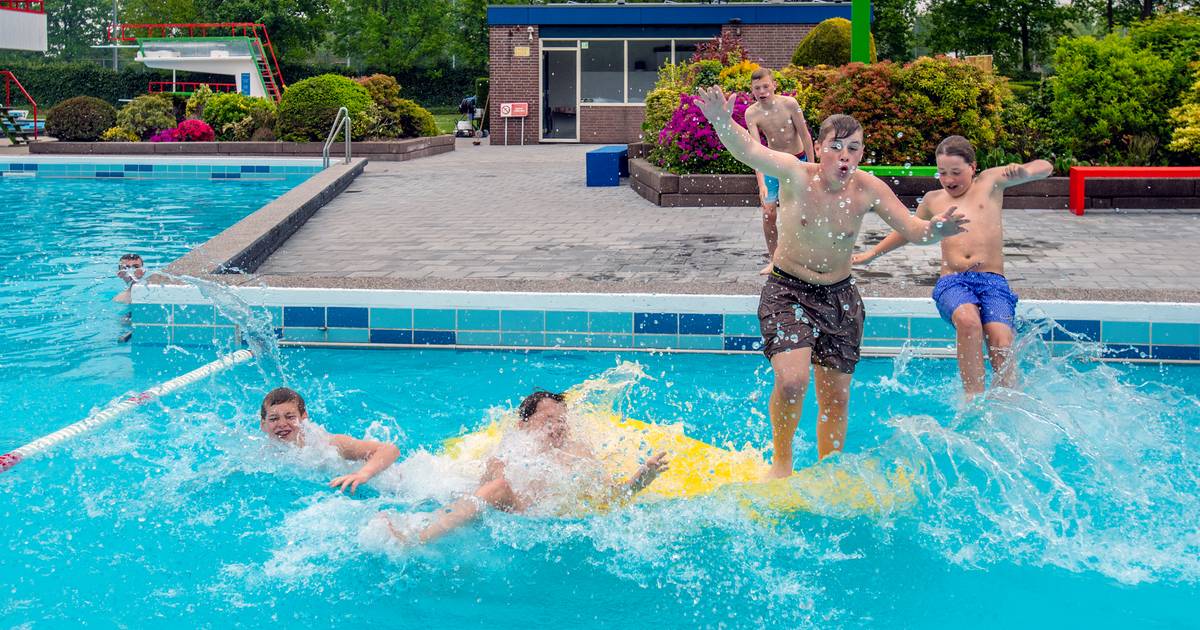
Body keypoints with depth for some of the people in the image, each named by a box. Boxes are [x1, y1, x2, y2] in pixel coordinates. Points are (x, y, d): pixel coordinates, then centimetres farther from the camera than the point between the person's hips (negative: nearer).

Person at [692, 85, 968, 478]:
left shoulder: (868, 189, -10)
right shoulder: (796, 175, -17)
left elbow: (911, 229, -10)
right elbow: (747, 150, -33)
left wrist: (934, 231, -35)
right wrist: (722, 122, -54)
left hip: (840, 297, 3)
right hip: (788, 292, -3)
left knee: (836, 395, 9)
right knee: (792, 380, -23)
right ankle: (781, 461, 4)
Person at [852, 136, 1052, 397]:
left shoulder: (989, 182, 15)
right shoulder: (933, 201, 23)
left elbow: (1045, 167, 12)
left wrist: (1023, 171, -11)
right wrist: (872, 253, 45)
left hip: (993, 280, -1)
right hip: (951, 283, 1)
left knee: (1002, 349, -24)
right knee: (967, 320, -35)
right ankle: (974, 398, -34)